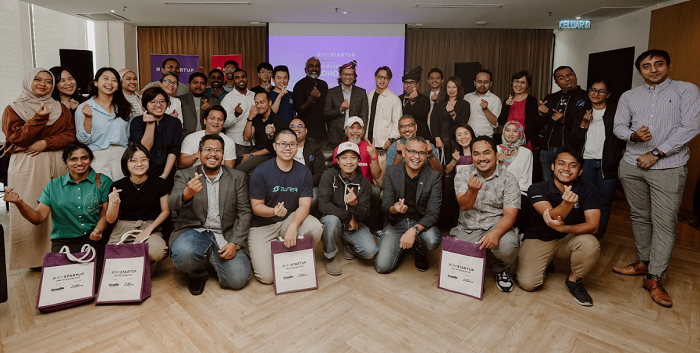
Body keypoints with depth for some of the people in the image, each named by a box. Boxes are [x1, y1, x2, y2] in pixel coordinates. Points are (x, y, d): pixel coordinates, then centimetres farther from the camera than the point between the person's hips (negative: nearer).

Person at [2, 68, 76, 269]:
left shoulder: (62, 109, 15)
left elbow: (70, 135, 6)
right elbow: (16, 139, -5)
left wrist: (45, 143, -9)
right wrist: (39, 118, -15)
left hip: (57, 163, 2)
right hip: (26, 165, -2)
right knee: (31, 210, -4)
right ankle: (34, 258, 2)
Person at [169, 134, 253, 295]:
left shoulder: (238, 177, 8)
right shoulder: (184, 175, 7)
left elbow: (244, 213, 3)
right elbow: (172, 204, -11)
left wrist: (235, 243, -10)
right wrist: (188, 193, -35)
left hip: (226, 236, 1)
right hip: (193, 232, -1)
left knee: (239, 279, -20)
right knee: (184, 255, -35)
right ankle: (198, 273, 4)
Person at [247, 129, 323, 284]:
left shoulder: (303, 172, -5)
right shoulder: (261, 171, -13)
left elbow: (304, 205, -12)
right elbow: (256, 206, -11)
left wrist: (293, 226, -31)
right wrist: (274, 211, -33)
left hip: (290, 219, 3)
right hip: (262, 225, -3)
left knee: (316, 227, -29)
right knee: (267, 277, -14)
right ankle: (256, 252, 21)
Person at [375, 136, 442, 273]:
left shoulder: (434, 176, -9)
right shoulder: (391, 172, -5)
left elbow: (433, 213, -14)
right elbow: (385, 206, -7)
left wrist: (414, 230, -32)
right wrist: (394, 209, -33)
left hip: (421, 223, 0)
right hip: (396, 222, 1)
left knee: (432, 241, -35)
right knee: (382, 266, -15)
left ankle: (419, 252, 6)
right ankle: (401, 246, 20)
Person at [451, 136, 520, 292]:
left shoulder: (508, 179, -3)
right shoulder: (463, 175, 1)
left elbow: (510, 215, -10)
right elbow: (464, 206, -13)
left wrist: (495, 233, -30)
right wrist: (472, 190, -36)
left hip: (496, 226, -1)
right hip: (467, 228, 1)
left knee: (507, 245, -32)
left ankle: (502, 270, 6)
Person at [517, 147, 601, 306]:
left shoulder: (588, 191, -9)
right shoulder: (537, 189, -15)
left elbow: (592, 225, -19)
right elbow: (551, 217, -29)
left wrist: (563, 228, -38)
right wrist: (567, 203, -51)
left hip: (569, 239, 2)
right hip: (538, 240, -1)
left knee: (591, 244, -33)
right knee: (527, 283, -19)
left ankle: (574, 280, -3)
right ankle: (545, 263, 17)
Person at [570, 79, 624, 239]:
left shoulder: (616, 111, 4)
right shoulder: (584, 112, 12)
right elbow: (575, 140, 7)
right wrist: (584, 123, -4)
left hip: (608, 164, -2)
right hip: (586, 162, 2)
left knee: (604, 204, 1)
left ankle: (596, 239, 12)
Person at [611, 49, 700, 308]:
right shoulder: (629, 96, 12)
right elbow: (618, 127, 9)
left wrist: (655, 154, -12)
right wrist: (633, 135, -14)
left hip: (668, 168, -3)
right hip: (632, 166, 4)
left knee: (664, 223, -4)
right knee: (639, 217, 11)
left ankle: (654, 279, 3)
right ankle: (644, 262, 26)